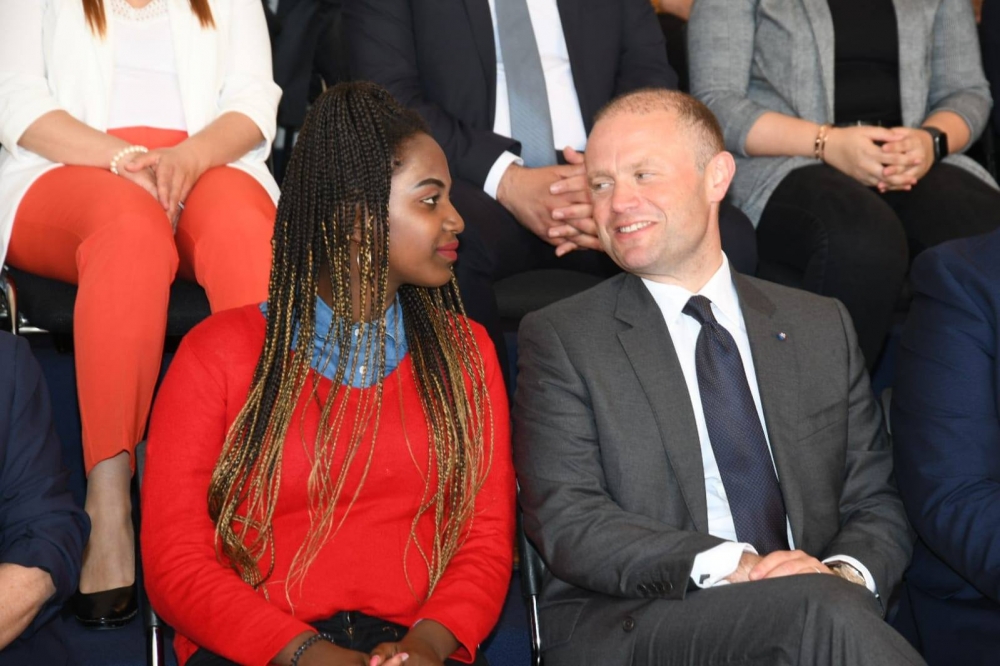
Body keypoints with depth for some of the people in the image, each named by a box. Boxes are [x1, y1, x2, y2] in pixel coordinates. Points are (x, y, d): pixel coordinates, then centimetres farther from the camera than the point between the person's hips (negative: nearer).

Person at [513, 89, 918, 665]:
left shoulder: (822, 328, 16)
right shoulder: (561, 338, 6)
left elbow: (876, 504, 14)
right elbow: (567, 521, -5)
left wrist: (846, 571, -10)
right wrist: (728, 566, -19)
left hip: (812, 613, 4)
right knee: (821, 610, -33)